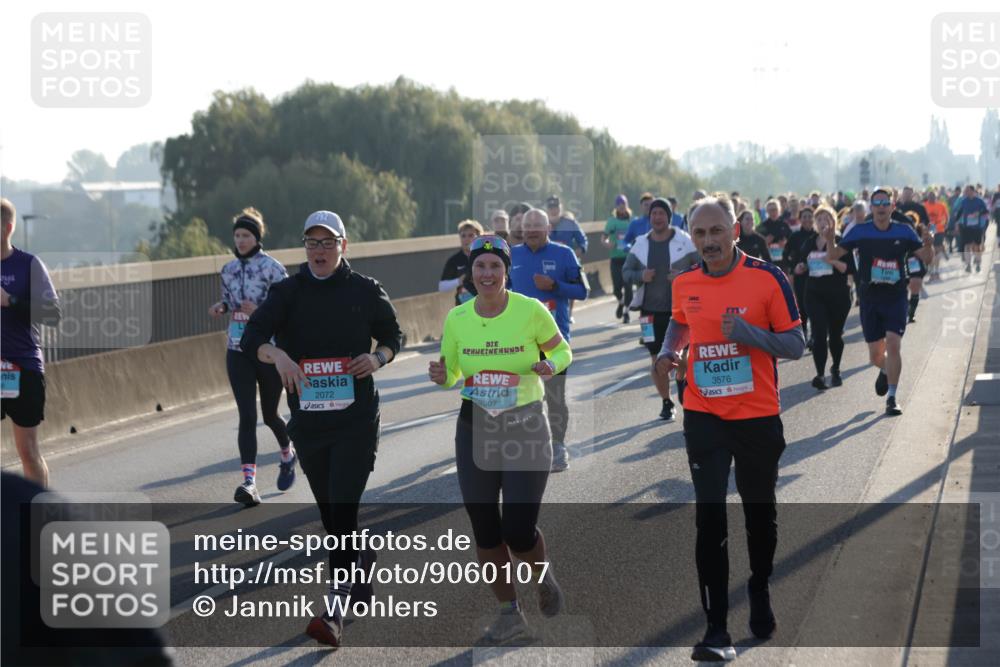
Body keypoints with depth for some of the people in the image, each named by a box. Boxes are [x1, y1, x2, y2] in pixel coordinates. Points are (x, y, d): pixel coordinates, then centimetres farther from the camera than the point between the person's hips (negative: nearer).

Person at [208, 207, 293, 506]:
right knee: (247, 416, -8)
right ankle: (249, 483, -16)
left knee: (269, 414, 11)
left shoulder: (272, 267, -8)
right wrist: (220, 308, -1)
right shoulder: (228, 269, 8)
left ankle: (288, 455, 43)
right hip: (238, 350, 3)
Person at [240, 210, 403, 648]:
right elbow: (250, 338, -10)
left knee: (342, 510, -12)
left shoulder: (365, 291, 1)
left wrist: (378, 358, -9)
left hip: (357, 419, -3)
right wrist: (276, 353, -31)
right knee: (329, 513, 13)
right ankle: (361, 563, 39)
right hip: (308, 421, 3)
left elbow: (393, 336, 13)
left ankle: (334, 611, -15)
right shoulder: (288, 292, 3)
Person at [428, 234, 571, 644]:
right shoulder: (456, 318, 0)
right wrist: (441, 377, -12)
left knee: (519, 530, -8)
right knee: (484, 529, 5)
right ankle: (509, 614, 22)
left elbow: (562, 350, 4)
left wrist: (552, 366, -18)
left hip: (526, 426, -3)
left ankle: (544, 575, 27)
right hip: (474, 427, 4)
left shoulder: (531, 310, -10)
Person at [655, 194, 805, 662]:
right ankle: (716, 631, -6)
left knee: (760, 514, 15)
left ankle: (760, 593, 41)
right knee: (709, 519, -7)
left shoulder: (767, 278, -10)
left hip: (758, 417, -1)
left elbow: (795, 345, -9)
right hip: (704, 417, 1)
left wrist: (749, 333, -25)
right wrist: (668, 351, 2)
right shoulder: (684, 284, 1)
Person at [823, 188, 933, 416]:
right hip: (869, 299, 1)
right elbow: (833, 256, -1)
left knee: (893, 344, -17)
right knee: (875, 355, 6)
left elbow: (926, 258, 4)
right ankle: (885, 370, 43)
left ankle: (892, 397, -9)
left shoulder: (903, 232, 1)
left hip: (896, 298, -1)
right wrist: (830, 240, -23)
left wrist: (928, 245, -18)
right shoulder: (860, 232, -1)